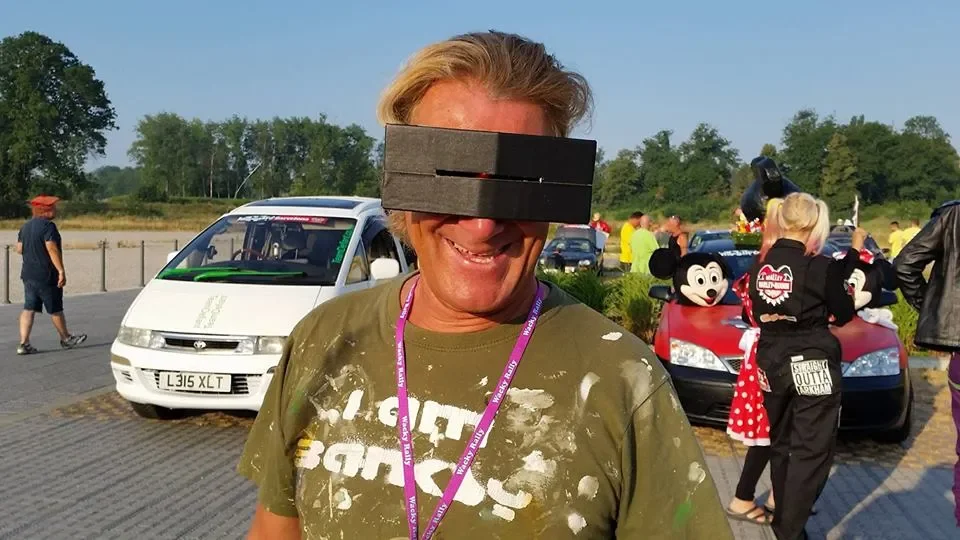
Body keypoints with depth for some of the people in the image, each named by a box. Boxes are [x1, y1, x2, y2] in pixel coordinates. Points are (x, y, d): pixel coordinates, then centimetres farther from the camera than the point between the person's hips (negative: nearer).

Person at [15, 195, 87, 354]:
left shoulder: (26, 226, 11)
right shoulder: (48, 225, -15)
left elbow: (19, 249, 13)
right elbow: (52, 248, -24)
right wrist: (61, 270, -25)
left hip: (28, 274, 8)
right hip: (46, 276, -8)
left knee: (29, 309, 5)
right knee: (55, 309, 7)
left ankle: (24, 343, -3)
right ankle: (66, 339, 23)